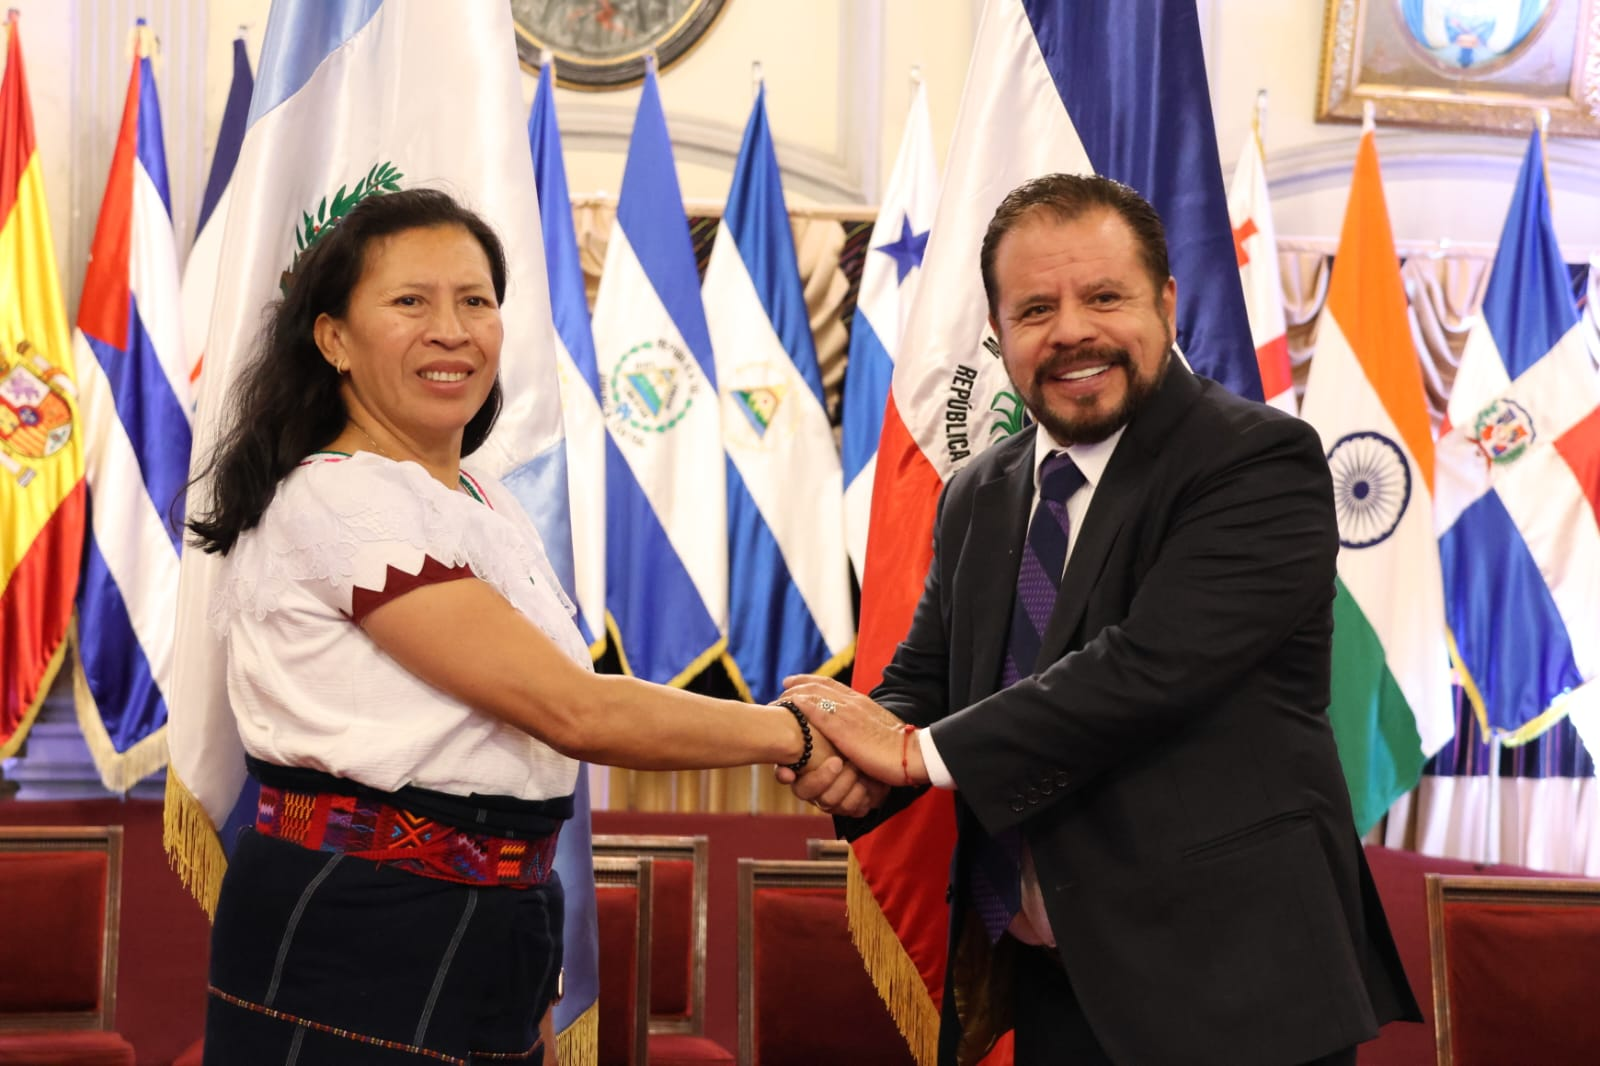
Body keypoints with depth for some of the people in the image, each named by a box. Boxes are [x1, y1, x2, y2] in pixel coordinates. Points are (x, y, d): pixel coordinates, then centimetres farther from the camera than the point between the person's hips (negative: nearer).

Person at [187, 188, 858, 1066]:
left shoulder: (486, 505, 11)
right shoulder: (340, 501, -16)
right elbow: (575, 712, -21)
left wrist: (532, 990, 13)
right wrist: (799, 730, -13)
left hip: (489, 944, 8)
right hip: (352, 951, -8)